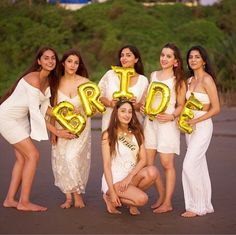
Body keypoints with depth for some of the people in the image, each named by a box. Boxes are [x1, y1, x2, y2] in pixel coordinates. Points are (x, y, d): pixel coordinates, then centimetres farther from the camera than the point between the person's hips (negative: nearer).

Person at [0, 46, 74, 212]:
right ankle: (24, 202, -3)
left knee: (22, 158, 9)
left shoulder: (48, 79, 2)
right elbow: (34, 111, -27)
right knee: (33, 155, -10)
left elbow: (45, 107, 5)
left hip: (21, 118, 9)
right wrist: (57, 132, -26)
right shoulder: (34, 79, -26)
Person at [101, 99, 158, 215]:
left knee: (152, 171, -26)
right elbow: (107, 165, -11)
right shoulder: (108, 135, -7)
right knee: (142, 199, -27)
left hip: (132, 176, 5)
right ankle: (110, 198, 1)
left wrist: (129, 177, -18)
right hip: (114, 179, -5)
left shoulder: (137, 133, 7)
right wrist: (112, 191, -18)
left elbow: (143, 159, -1)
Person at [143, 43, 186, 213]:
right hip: (150, 121, 6)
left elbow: (181, 105, -1)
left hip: (167, 123, -5)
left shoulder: (178, 80, -1)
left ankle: (168, 203, 6)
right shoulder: (153, 75, 14)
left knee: (167, 164, -3)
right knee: (148, 162, 4)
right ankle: (162, 195, 21)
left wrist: (172, 116, -17)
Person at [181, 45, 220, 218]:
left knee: (189, 166, -12)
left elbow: (216, 108, -14)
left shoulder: (207, 79, -11)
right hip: (190, 127, 8)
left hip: (203, 126, -8)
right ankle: (205, 205, 21)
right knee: (200, 167, 12)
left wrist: (195, 120, -18)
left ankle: (197, 206, 1)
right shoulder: (190, 80, 12)